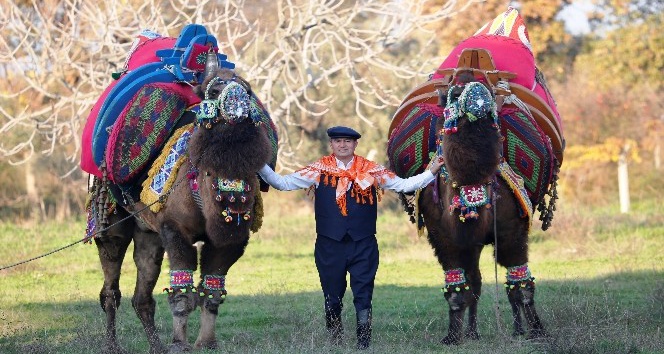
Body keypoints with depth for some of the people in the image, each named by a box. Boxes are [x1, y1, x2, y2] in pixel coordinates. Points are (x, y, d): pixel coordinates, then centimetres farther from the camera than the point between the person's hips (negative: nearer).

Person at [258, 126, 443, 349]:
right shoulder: (319, 170, 4)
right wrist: (261, 168, -6)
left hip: (363, 245, 0)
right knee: (332, 300, 8)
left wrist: (431, 172, -2)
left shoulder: (371, 171, 5)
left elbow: (404, 185, 7)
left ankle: (364, 345, -1)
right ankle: (335, 345, 18)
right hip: (329, 245, 1)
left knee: (363, 299, -4)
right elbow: (282, 183, 5)